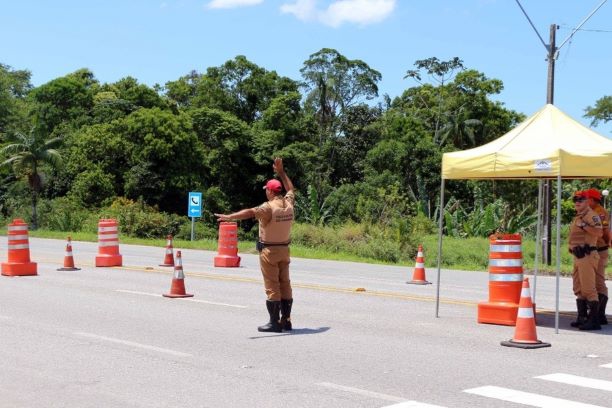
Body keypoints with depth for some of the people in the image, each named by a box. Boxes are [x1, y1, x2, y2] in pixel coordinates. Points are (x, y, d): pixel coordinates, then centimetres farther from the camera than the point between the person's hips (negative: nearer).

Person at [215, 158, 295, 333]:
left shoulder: (269, 207, -18)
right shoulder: (288, 204, 2)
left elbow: (250, 212, -34)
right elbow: (290, 189, 23)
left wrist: (229, 216, -41)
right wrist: (281, 172, 29)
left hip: (269, 250, -7)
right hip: (284, 249, 7)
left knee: (272, 286, -3)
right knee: (285, 284, 12)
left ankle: (275, 322, -1)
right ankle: (286, 320, 16)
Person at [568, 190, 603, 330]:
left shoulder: (591, 215, -10)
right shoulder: (577, 217, 19)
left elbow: (599, 232, -26)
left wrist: (583, 225, -26)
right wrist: (571, 245, 18)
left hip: (587, 255, -10)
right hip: (578, 256, 10)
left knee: (588, 288, -13)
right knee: (579, 289, 15)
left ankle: (594, 320, -12)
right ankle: (582, 318, 25)